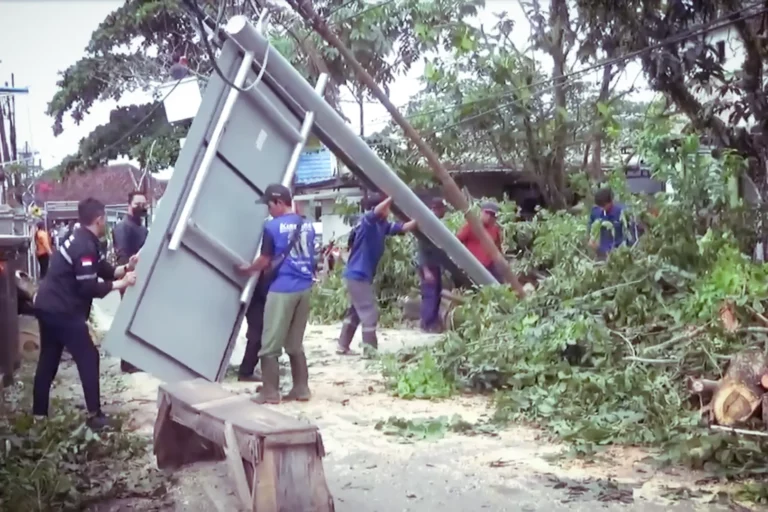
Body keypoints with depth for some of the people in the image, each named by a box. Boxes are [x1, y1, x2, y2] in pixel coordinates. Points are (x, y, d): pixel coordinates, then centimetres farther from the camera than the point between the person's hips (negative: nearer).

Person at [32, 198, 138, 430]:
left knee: (48, 360, 16)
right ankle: (95, 415, -1)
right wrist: (122, 283, -15)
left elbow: (105, 270, 13)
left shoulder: (81, 241, 13)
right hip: (62, 311, -10)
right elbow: (89, 287, -21)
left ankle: (38, 413, 24)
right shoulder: (85, 247, -19)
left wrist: (127, 268, -1)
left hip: (48, 307, 10)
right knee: (88, 358, -3)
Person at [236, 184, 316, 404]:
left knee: (270, 345, 3)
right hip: (304, 288, 7)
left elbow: (265, 261, -6)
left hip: (282, 290, -6)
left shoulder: (273, 226, -10)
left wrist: (247, 269, 15)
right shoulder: (308, 226, 9)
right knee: (295, 343, 16)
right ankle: (301, 389, 18)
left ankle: (270, 393, 7)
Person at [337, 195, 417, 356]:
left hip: (363, 275, 9)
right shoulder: (367, 221, -14)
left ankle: (342, 347, 24)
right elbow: (377, 211, -35)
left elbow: (404, 227, 5)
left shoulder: (383, 225, 8)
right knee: (369, 313, -5)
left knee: (355, 312, 16)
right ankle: (370, 350, 1)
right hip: (358, 275, -9)